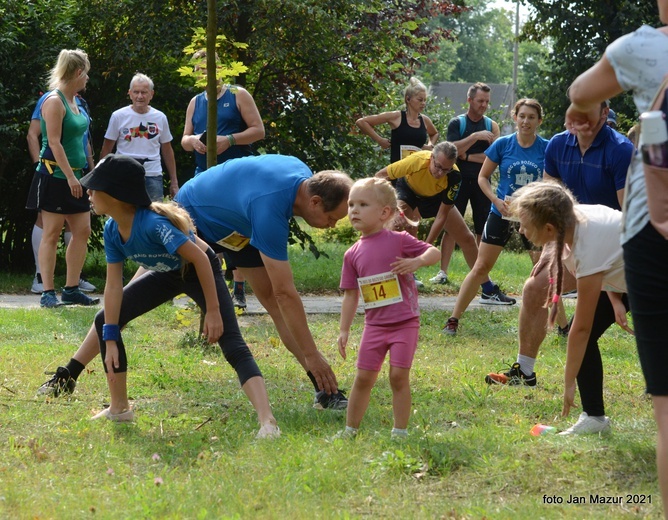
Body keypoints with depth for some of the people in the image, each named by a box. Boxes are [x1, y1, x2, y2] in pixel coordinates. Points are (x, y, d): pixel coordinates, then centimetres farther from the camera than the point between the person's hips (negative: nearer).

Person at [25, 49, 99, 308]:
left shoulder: (73, 101, 14)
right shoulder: (54, 101, -13)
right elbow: (54, 143, -19)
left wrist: (85, 175, 21)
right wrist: (70, 176, -23)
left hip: (74, 176, 9)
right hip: (55, 177, -9)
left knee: (82, 231, 6)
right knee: (52, 233, -5)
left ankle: (71, 289, 12)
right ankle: (48, 293, -2)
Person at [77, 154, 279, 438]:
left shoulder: (153, 223, -37)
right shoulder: (112, 230, -14)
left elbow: (200, 259, -33)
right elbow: (113, 286, -11)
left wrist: (213, 311, -30)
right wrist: (110, 340, -13)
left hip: (201, 272, -8)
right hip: (167, 274, 8)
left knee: (233, 347, -24)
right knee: (105, 321, 5)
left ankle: (268, 423, -39)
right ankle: (119, 408, 15)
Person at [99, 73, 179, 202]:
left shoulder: (160, 118, 8)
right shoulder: (118, 116, 1)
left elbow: (167, 151, 15)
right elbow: (106, 150, 4)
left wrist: (174, 181, 14)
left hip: (153, 176, 2)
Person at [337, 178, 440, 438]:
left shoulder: (399, 240, -6)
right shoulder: (353, 254, 6)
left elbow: (435, 252, -4)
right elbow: (350, 295, 10)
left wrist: (417, 261, -25)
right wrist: (344, 330, 8)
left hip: (404, 323, -4)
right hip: (374, 325, 4)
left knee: (399, 376, -5)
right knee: (363, 378, 5)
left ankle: (400, 431, 5)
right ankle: (350, 430, 17)